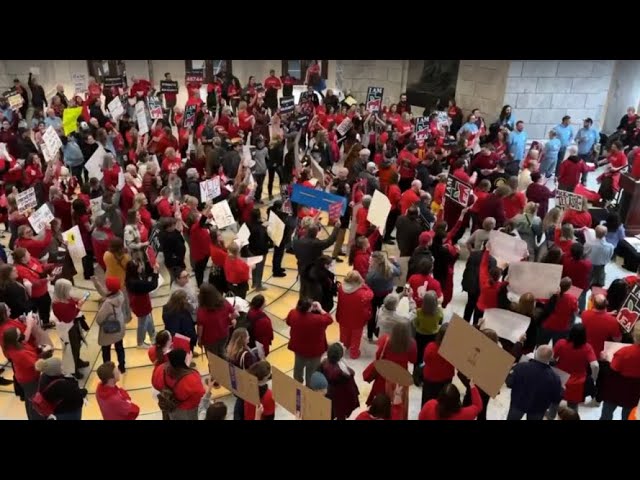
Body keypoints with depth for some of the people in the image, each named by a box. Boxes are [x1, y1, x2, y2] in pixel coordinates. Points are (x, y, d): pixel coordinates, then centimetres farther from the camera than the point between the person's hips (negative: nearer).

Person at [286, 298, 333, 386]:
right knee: (312, 370, 21)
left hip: (299, 347, 5)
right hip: (314, 350, -4)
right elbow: (329, 319, -15)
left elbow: (288, 322, 0)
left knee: (298, 366, 30)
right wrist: (320, 309, -11)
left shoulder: (293, 314, -23)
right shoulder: (317, 319, -35)